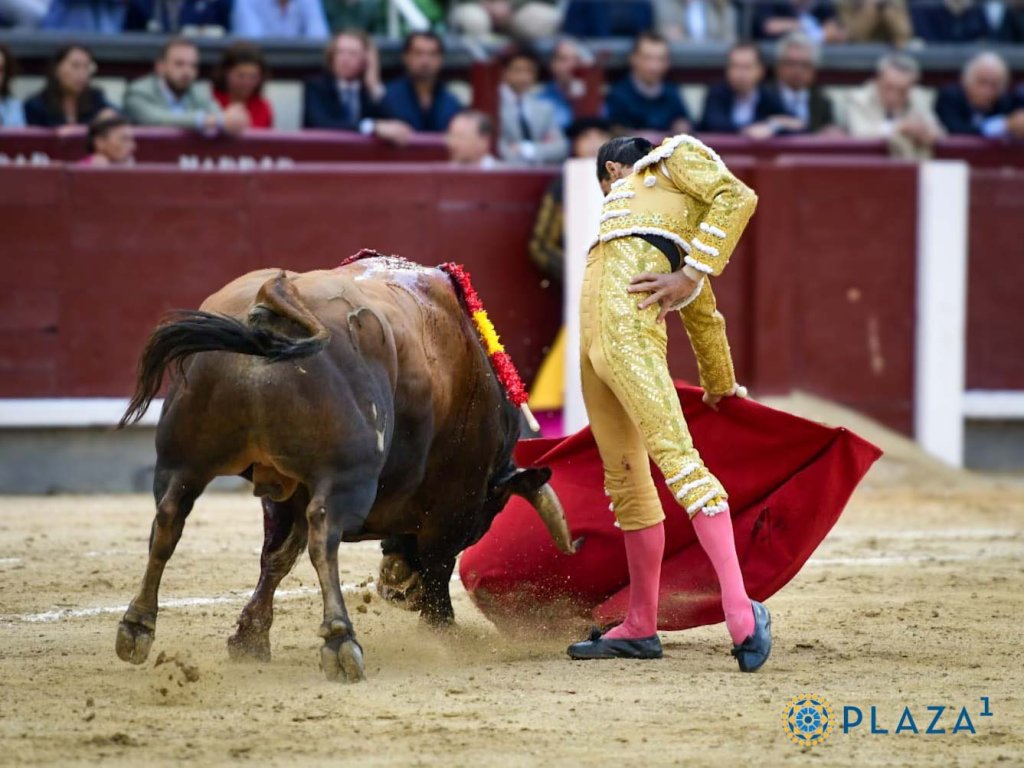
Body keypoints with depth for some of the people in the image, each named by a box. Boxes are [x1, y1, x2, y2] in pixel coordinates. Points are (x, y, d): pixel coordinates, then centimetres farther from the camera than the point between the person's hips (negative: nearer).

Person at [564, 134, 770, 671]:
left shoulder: (675, 155, 14)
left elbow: (738, 198, -6)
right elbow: (703, 314, 44)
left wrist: (691, 273, -13)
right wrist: (719, 383, 55)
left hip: (627, 317, -10)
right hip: (595, 339, 10)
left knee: (674, 455, -20)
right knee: (624, 478, 11)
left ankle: (740, 611, -30)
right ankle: (640, 628, 16)